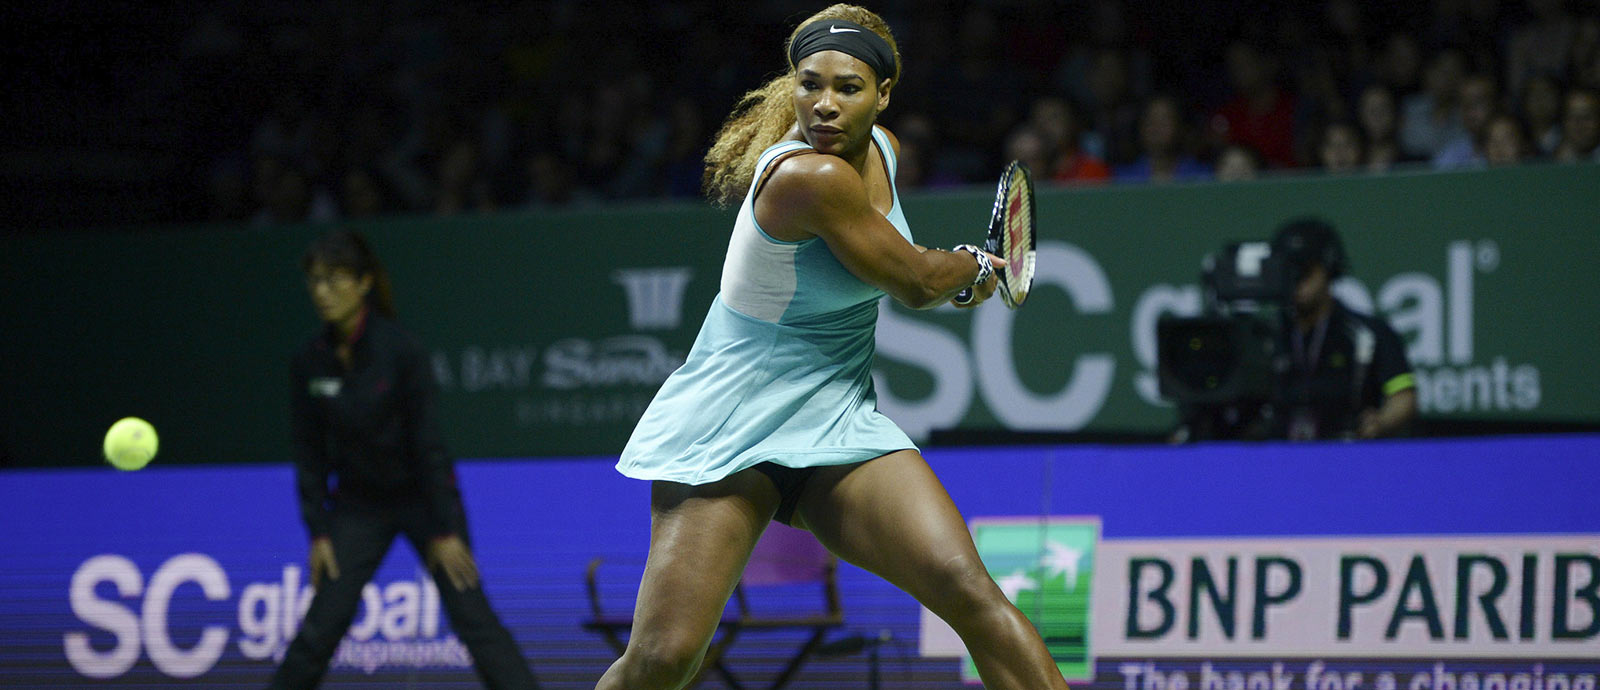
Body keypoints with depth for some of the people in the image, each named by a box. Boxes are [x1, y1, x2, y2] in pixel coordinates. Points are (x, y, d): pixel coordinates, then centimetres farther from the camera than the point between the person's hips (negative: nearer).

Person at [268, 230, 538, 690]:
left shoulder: (400, 350, -18)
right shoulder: (308, 364, -6)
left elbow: (427, 441, -17)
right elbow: (310, 456, 1)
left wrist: (445, 529, -16)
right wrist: (318, 531, -4)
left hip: (423, 496, -3)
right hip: (358, 507, 3)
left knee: (473, 618, -8)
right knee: (319, 629, -4)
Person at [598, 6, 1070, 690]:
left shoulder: (881, 148, 2)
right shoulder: (809, 176, -24)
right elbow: (918, 284, -14)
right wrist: (974, 266, 7)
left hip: (839, 425, 6)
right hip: (727, 429, -6)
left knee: (968, 590, -17)